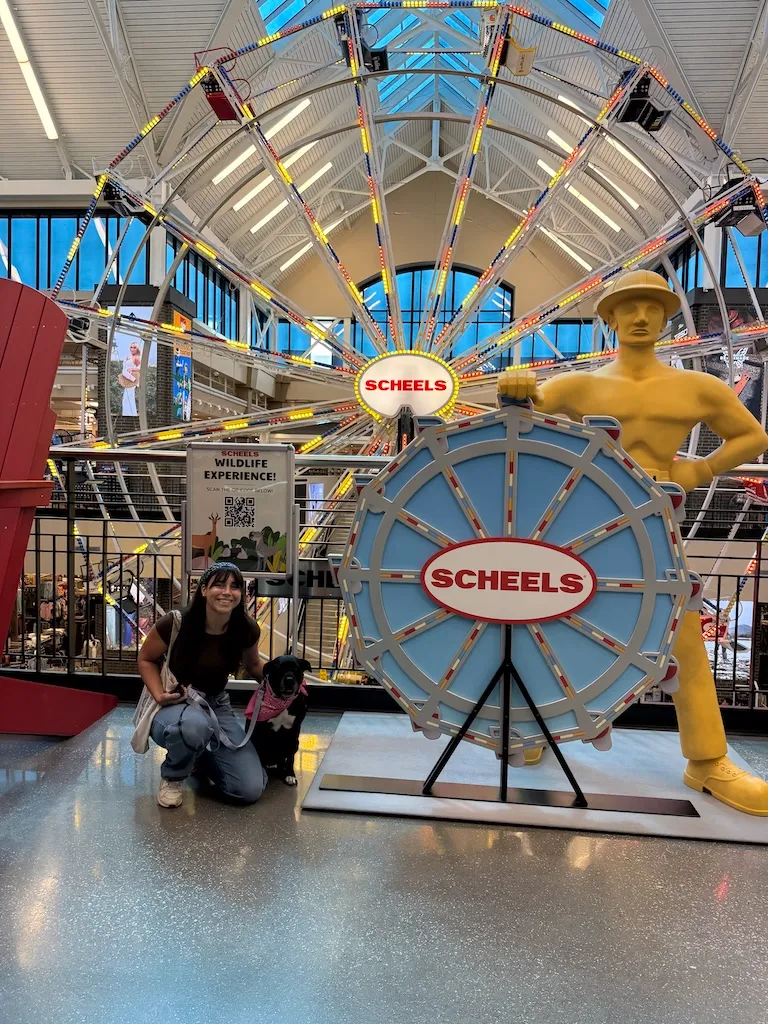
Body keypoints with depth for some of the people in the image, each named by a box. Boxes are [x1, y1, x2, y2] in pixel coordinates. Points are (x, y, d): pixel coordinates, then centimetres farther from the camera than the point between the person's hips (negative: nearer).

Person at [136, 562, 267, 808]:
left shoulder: (246, 629, -11)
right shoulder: (175, 623, -22)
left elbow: (253, 665, 11)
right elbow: (146, 659, -4)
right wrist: (159, 695, -20)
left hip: (216, 706, 4)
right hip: (172, 705, -3)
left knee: (251, 789, -11)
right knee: (194, 724, -43)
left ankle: (200, 757, 21)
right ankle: (172, 776, -6)